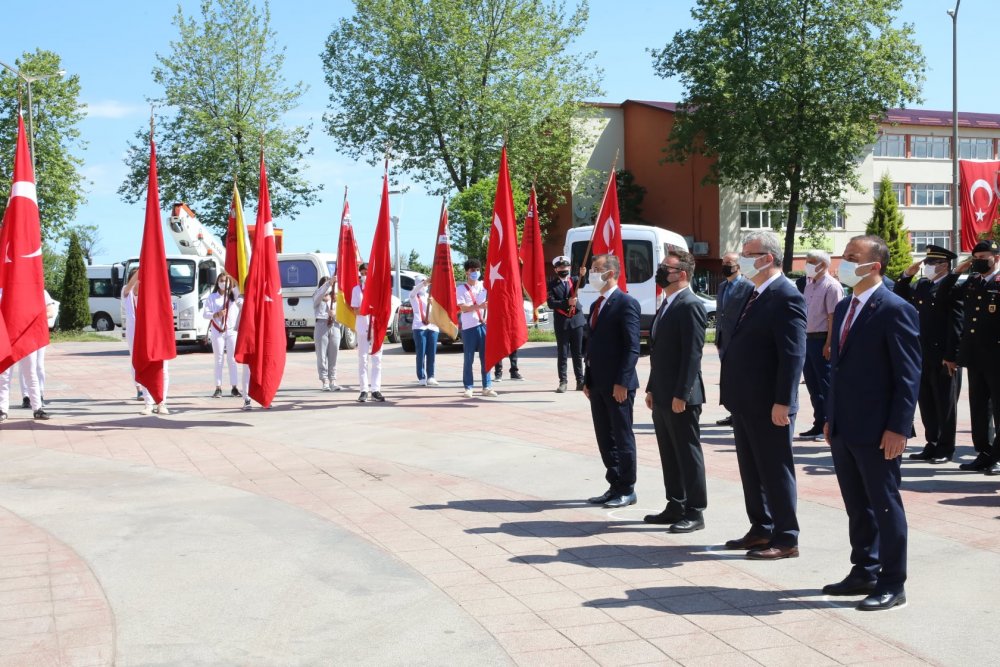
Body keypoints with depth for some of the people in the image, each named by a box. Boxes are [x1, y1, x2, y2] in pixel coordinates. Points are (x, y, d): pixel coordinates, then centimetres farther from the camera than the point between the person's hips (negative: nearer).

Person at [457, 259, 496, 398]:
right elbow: (463, 308, -10)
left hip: (483, 325, 3)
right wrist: (479, 306, -23)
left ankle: (487, 386, 7)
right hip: (469, 327, -3)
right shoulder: (461, 288, 0)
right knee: (468, 358, -1)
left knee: (485, 357, 3)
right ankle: (468, 388, 4)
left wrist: (486, 317, 0)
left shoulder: (484, 286, 11)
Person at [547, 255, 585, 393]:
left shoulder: (574, 280, 8)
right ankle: (563, 382, 5)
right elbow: (551, 303, -9)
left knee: (578, 353, 7)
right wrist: (567, 302, -21)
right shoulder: (552, 285, 1)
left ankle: (580, 381, 13)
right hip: (561, 322, -2)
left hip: (577, 320, 2)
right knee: (562, 353, 1)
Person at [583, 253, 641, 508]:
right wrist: (587, 380, 13)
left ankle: (627, 490, 10)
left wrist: (622, 382, -20)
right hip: (597, 384, 8)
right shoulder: (596, 305, 16)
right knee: (605, 438, 12)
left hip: (617, 384, -8)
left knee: (622, 437, 1)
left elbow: (632, 347, -16)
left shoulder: (626, 303, -11)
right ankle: (615, 486, 21)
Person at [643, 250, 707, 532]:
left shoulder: (690, 305, -14)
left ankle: (695, 512, 7)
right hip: (662, 397, 10)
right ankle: (675, 507, 24)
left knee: (688, 454, -1)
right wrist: (652, 389, 17)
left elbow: (692, 353, -19)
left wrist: (681, 394, -21)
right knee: (669, 455, 15)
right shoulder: (666, 305, 16)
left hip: (680, 397, -10)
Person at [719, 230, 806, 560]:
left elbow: (793, 355, -21)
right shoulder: (754, 295, 14)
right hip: (744, 402, 10)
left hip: (768, 405, -9)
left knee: (776, 471, 0)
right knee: (751, 470, 17)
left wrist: (782, 402, -24)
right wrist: (732, 393, 17)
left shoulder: (786, 297, -15)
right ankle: (761, 529, 29)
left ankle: (785, 539, 9)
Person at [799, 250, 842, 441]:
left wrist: (828, 344, -21)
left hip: (821, 340, -8)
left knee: (825, 385, -2)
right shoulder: (809, 285, 15)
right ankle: (819, 425, 21)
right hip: (807, 339, 8)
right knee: (812, 384, 12)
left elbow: (833, 317, -16)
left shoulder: (831, 286, -10)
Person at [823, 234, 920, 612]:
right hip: (843, 429, 8)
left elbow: (908, 375, -15)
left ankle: (892, 584, 11)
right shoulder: (844, 307, 13)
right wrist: (830, 418, 16)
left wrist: (898, 428, -19)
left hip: (876, 431, -8)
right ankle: (864, 572, 27)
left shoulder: (895, 310, -12)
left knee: (884, 506, 2)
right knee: (857, 507, 16)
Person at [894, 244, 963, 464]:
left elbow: (956, 323, -15)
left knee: (945, 404, 4)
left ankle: (946, 449, 13)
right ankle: (932, 445, 23)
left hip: (944, 357, -7)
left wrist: (951, 356, -18)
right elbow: (899, 297, 21)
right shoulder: (920, 285, 10)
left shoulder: (954, 286, -11)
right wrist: (906, 275, 6)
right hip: (922, 355, 7)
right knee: (926, 403, 13)